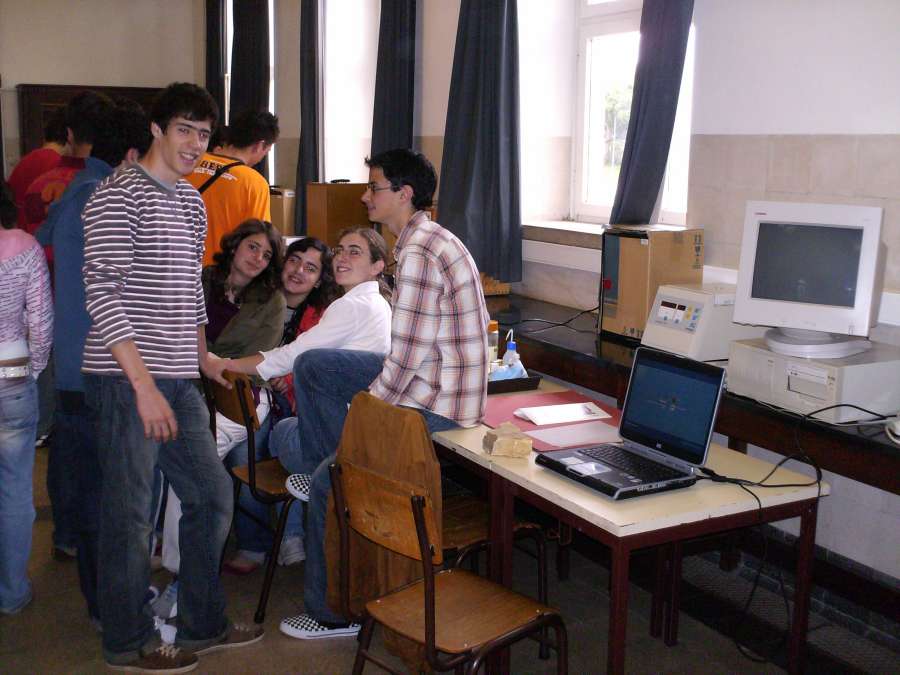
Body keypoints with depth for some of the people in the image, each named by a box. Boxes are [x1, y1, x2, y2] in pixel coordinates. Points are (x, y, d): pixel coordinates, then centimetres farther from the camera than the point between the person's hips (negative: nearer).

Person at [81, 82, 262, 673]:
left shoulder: (193, 202, 17)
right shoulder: (118, 196, -9)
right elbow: (104, 295, -16)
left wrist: (204, 364, 20)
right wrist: (145, 384, -20)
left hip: (179, 382, 9)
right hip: (125, 382, -8)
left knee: (213, 495, 13)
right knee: (130, 513, 2)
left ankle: (203, 625, 28)